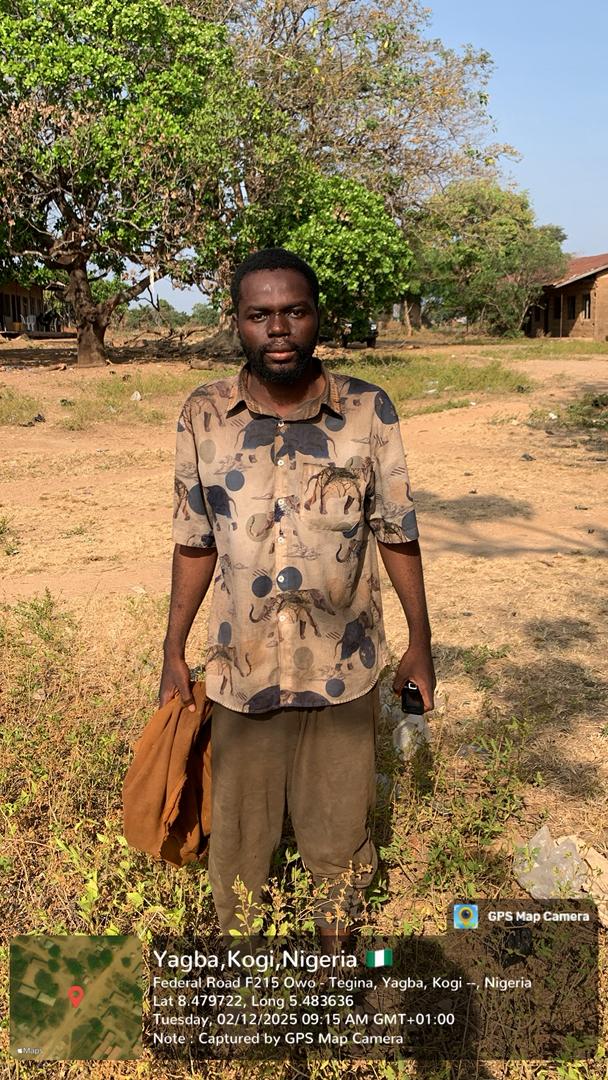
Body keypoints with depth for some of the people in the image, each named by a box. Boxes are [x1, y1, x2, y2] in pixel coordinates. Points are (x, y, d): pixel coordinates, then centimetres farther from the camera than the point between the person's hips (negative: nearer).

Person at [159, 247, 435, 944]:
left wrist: (421, 639, 4)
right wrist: (173, 652, 6)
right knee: (239, 828, 19)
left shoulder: (368, 411, -8)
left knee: (339, 832, 17)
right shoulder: (203, 417, -5)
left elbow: (397, 533, 0)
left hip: (345, 668, -1)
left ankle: (337, 937, 45)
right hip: (241, 669, 1)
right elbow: (195, 542, 3)